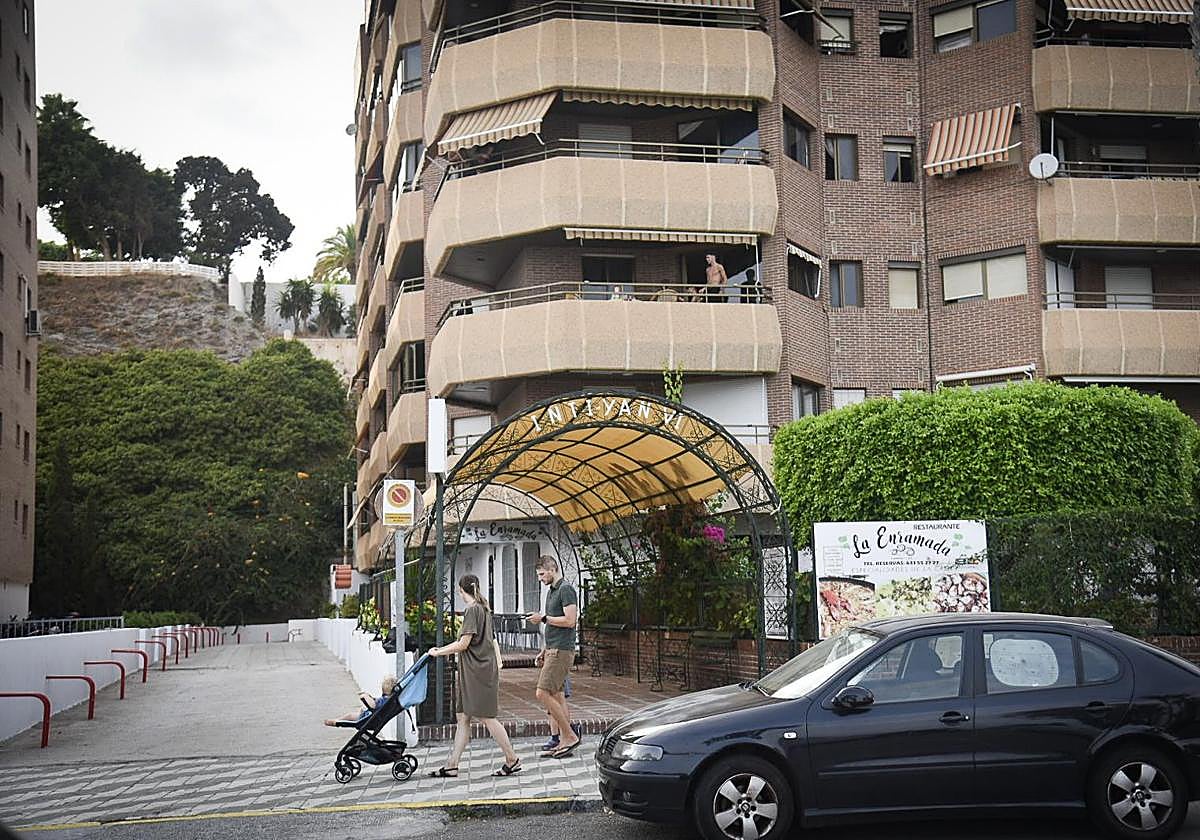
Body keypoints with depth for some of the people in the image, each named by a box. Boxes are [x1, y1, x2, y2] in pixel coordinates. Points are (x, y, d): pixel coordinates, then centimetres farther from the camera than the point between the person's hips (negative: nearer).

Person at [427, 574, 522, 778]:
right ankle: (452, 765, 7)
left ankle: (512, 760, 3)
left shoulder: (472, 610, -13)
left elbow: (463, 644, -17)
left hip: (479, 671, -10)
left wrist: (439, 652, -6)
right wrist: (441, 649, 21)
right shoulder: (483, 609, 16)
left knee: (486, 717, -4)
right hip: (471, 673, 10)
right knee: (463, 718, 7)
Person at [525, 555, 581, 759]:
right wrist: (543, 651, 21)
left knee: (543, 694, -14)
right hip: (552, 650, 10)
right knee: (556, 696, 8)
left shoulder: (566, 589, -10)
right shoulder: (551, 592, 20)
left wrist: (543, 618, -11)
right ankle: (564, 742, 9)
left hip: (562, 651, -10)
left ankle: (570, 736, -9)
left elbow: (569, 621, -19)